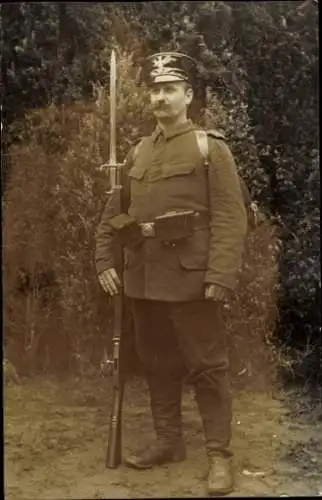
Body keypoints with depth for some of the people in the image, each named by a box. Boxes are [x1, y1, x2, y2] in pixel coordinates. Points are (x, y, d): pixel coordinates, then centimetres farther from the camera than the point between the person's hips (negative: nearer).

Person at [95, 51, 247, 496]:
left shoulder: (211, 148, -3)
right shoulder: (138, 154, 13)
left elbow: (230, 218, -11)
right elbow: (114, 212, 17)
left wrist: (221, 275, -20)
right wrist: (105, 261, 7)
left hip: (190, 278, -6)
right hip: (144, 279, 6)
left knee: (207, 366, 0)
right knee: (157, 364, 14)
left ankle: (220, 454, 11)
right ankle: (168, 441, 29)